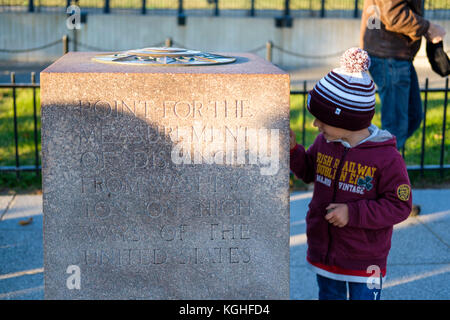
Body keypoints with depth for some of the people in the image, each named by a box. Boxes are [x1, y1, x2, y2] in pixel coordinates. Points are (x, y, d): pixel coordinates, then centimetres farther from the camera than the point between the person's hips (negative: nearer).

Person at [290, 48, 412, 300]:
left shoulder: (386, 157, -19)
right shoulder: (324, 144, -1)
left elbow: (400, 206, -17)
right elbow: (308, 172, 18)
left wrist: (353, 213, -23)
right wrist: (292, 150, -1)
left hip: (364, 259, -5)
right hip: (324, 250, 6)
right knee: (330, 295, 21)